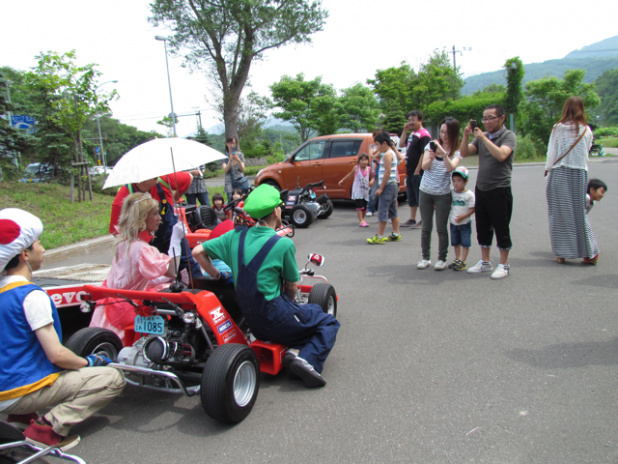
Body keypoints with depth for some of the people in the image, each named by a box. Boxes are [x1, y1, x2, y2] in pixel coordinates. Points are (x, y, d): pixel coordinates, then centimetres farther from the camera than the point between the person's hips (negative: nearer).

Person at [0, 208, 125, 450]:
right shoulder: (32, 296, -20)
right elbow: (56, 354, -22)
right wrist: (87, 362, -2)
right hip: (21, 392, -9)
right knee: (112, 378, -9)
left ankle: (22, 415, 15)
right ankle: (49, 426, -13)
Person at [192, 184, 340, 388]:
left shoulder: (236, 236, -1)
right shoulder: (284, 244, -15)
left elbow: (197, 252, 4)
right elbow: (292, 287, -4)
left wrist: (216, 275, 13)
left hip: (252, 322, 7)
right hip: (275, 319, -6)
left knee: (314, 310, 27)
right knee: (329, 323, 15)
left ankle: (294, 350, 3)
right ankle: (306, 358, -10)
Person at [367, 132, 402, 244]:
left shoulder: (387, 154, -13)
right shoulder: (392, 153, 18)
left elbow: (387, 172, -20)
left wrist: (380, 188, -19)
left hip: (388, 185, -11)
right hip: (394, 185, 11)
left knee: (382, 211, -8)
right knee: (393, 211, 14)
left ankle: (379, 237, -7)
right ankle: (396, 234, 19)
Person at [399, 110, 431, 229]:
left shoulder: (424, 134, -14)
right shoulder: (412, 134, 15)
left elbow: (424, 154, -19)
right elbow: (401, 144, 17)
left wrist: (417, 171, -21)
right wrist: (405, 130, 8)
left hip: (418, 173, -10)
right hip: (409, 171, 10)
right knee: (411, 197, 15)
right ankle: (412, 220, 24)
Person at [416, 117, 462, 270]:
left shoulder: (457, 151, -2)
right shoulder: (432, 144, 3)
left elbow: (450, 167, -20)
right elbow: (424, 166, -5)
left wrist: (444, 154, -35)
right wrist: (431, 157, -25)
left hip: (443, 194, -2)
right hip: (425, 192, 2)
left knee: (441, 229, 1)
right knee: (426, 228, 8)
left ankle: (442, 259, 14)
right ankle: (425, 257, 19)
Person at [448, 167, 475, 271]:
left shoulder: (469, 194, -11)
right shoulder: (451, 193, 0)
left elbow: (472, 209, -11)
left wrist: (462, 216, -21)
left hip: (465, 223, -4)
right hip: (453, 223, 4)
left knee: (465, 243, 1)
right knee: (455, 243, 15)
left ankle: (462, 261, 9)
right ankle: (457, 259, 28)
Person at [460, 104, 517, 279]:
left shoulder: (509, 136, -5)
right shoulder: (482, 136, 12)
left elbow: (501, 155, -24)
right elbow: (464, 153, 3)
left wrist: (483, 138, -22)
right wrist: (466, 135, -11)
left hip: (499, 189, -6)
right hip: (481, 188, 6)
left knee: (501, 228, 1)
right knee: (482, 228, 12)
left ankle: (504, 265, 12)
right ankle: (485, 262, 23)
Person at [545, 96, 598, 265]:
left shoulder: (558, 128, -4)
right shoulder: (587, 131, 3)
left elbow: (551, 153, -2)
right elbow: (586, 153, 9)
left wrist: (548, 170, 8)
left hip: (559, 173, -2)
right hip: (580, 174, 2)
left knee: (559, 212, 5)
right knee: (579, 212, 11)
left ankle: (562, 253, 9)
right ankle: (590, 252, 14)